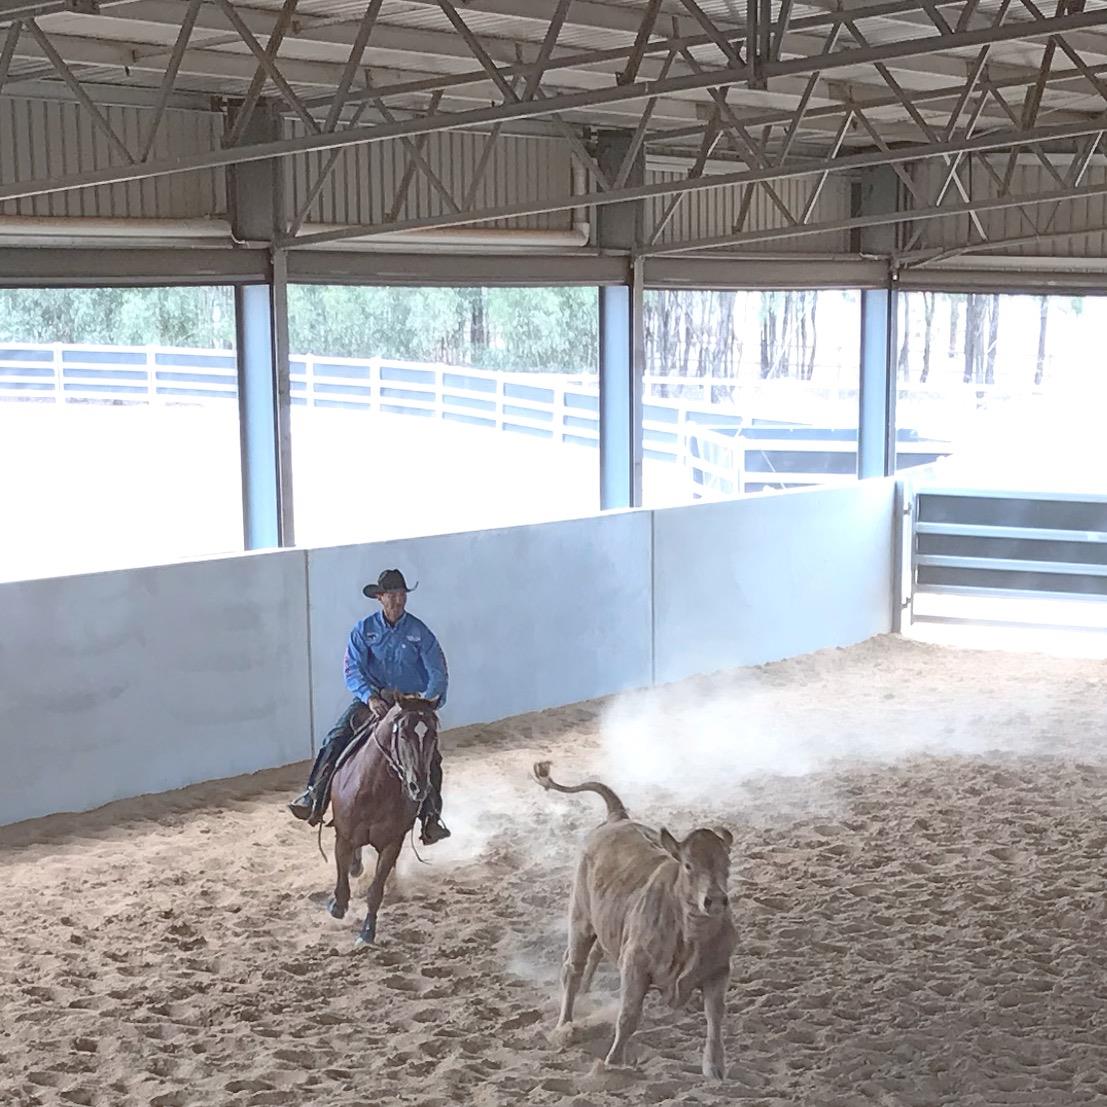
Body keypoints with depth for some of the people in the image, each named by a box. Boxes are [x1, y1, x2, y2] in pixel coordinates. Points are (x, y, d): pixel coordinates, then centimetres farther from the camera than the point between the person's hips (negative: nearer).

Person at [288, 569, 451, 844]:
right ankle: (314, 796, -17)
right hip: (372, 699, 1)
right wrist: (370, 697, -28)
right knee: (337, 737, -20)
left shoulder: (419, 632, -3)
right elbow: (353, 669, -10)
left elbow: (438, 673, -7)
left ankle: (431, 817, -10)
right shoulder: (364, 630, -2)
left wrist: (428, 700, -27)